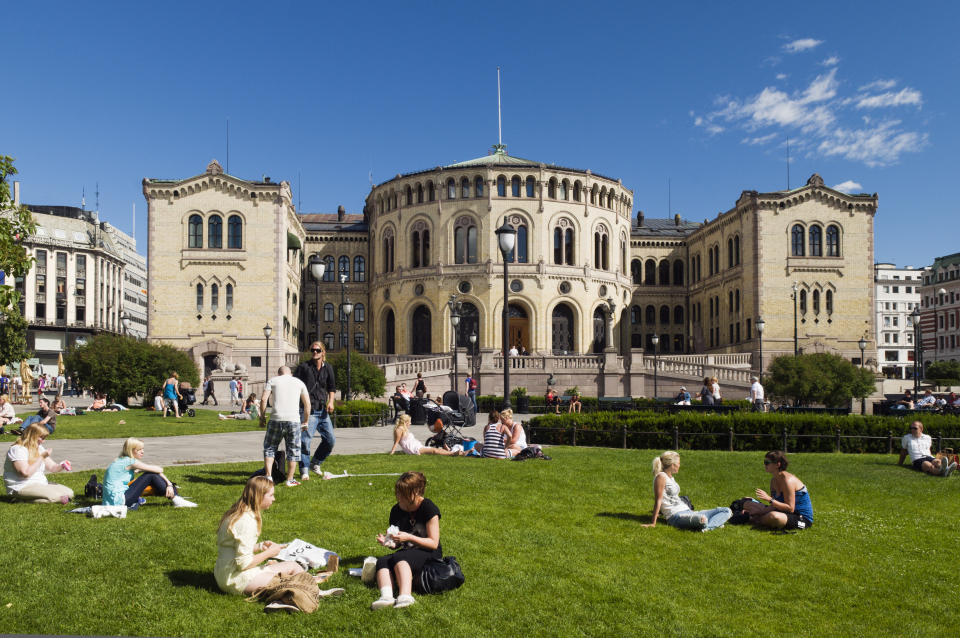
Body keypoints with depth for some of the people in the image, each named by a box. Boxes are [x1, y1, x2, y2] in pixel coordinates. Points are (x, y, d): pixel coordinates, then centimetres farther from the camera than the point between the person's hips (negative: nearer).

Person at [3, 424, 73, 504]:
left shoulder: (39, 448, 15)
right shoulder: (17, 449, -12)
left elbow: (52, 466, 13)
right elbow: (26, 473, -22)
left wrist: (61, 466, -10)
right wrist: (41, 457, -17)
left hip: (41, 484, 8)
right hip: (23, 487, -8)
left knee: (69, 493, -9)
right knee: (55, 496, -30)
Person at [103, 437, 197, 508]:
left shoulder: (123, 461, 15)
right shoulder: (129, 461, -14)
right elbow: (159, 469, -13)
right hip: (119, 500, -10)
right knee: (151, 475, -14)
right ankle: (176, 500, -7)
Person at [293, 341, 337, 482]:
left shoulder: (328, 368, 12)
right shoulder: (304, 367, -1)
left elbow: (332, 387, 13)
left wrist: (331, 401, -3)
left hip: (322, 410, 5)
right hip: (308, 410, -5)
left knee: (330, 439, 8)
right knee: (305, 439, -14)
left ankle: (316, 462, 26)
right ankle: (304, 470, -6)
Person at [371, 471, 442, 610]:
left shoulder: (429, 509, -11)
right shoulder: (396, 511, 7)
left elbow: (433, 543, -13)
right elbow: (397, 545, 15)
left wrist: (409, 537, -22)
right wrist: (389, 542, -9)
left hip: (429, 554, -6)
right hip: (407, 553, 6)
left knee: (399, 558, -34)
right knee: (382, 561, -24)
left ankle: (405, 596, -55)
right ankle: (386, 596, -50)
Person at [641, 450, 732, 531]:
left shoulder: (671, 477, 19)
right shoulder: (661, 476, -9)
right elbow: (658, 501, -13)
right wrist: (653, 523, -13)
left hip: (688, 512, 10)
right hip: (675, 516, -10)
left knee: (727, 511, 3)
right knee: (702, 519, -43)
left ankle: (707, 527, -18)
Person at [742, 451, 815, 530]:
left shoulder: (788, 480, -22)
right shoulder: (773, 480, 5)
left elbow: (790, 508, -26)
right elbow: (774, 506, 6)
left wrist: (769, 499, -31)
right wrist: (760, 511, -9)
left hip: (803, 518, -8)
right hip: (786, 513, 8)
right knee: (747, 504, 10)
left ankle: (758, 520, -11)